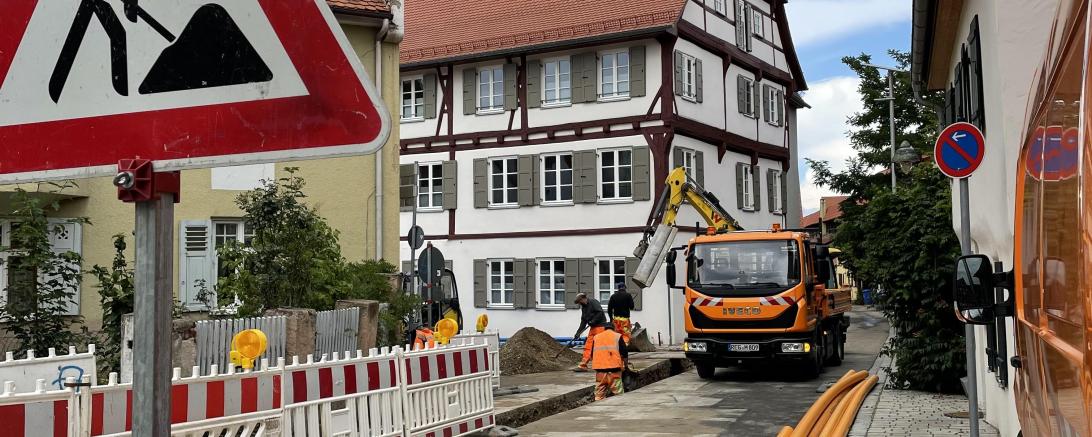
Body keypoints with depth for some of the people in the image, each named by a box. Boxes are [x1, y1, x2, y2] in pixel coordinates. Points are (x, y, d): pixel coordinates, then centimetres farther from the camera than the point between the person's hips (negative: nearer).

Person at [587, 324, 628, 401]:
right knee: (618, 394, 1)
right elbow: (624, 354, 0)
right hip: (614, 369, -3)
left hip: (600, 370, 3)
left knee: (599, 396, 8)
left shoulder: (596, 337, 14)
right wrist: (624, 365, 15)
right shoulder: (618, 336, 4)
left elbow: (592, 355, 17)